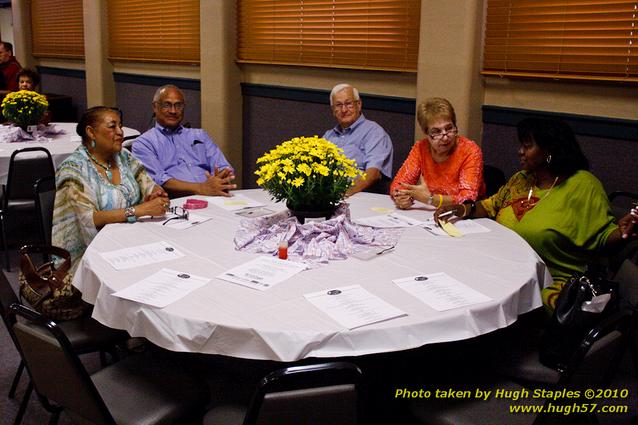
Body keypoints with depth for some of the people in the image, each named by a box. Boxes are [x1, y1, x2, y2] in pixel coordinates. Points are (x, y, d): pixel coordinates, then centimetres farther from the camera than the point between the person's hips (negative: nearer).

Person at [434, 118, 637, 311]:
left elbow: (601, 234, -5)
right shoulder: (522, 179, 14)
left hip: (553, 284, -6)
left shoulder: (584, 186, -5)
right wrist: (464, 209, 3)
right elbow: (493, 205, 21)